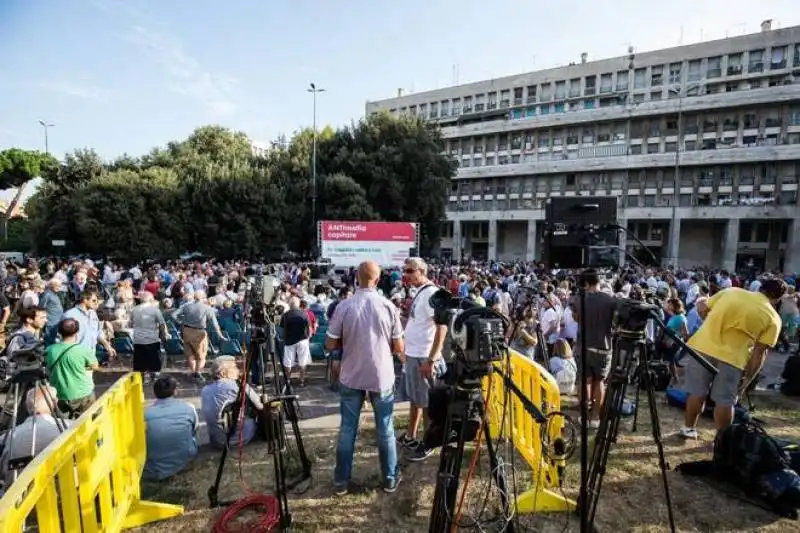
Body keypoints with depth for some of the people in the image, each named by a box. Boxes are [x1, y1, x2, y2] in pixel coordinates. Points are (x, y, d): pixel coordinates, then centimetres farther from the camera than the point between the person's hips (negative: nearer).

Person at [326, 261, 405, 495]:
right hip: (382, 377, 0)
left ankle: (341, 480, 24)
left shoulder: (344, 306, -11)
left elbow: (331, 344, -5)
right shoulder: (388, 306, -10)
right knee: (385, 430, 13)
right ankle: (390, 478, 26)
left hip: (351, 378, 1)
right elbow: (399, 348, -4)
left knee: (347, 429, 13)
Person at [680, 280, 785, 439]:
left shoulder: (730, 291, 12)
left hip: (702, 346, 2)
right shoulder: (773, 318, 6)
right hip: (732, 357, -2)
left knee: (697, 393, 17)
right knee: (725, 401, 12)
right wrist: (748, 379, 10)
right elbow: (760, 352, 2)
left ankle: (689, 429, 30)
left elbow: (701, 309, 12)